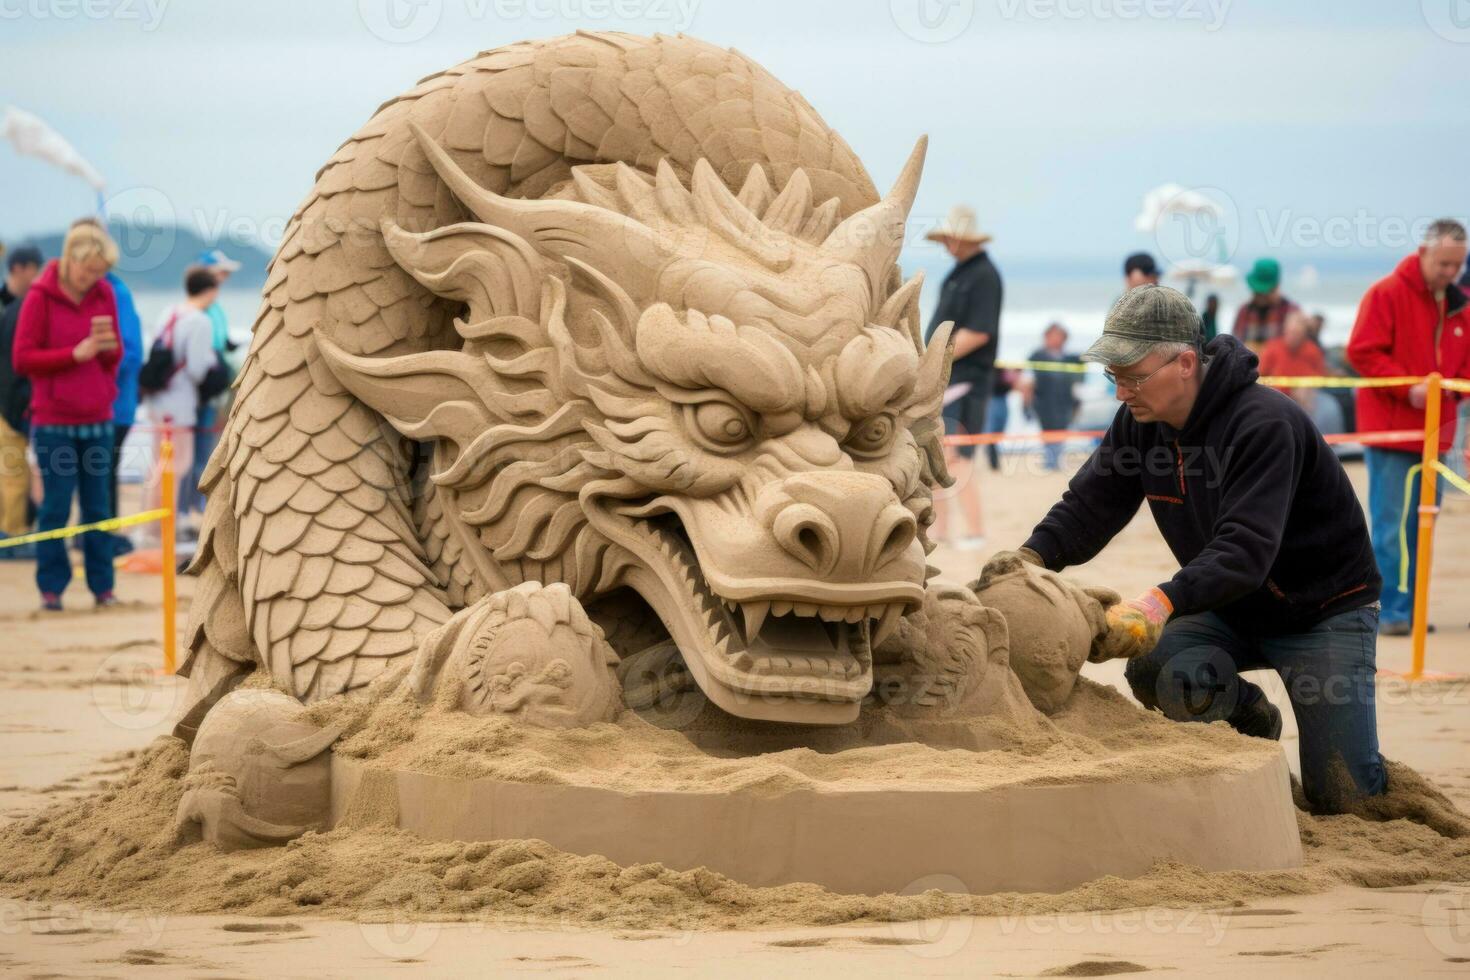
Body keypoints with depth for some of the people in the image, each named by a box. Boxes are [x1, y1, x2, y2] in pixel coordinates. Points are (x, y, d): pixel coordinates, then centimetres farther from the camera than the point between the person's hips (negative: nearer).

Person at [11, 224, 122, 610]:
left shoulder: (104, 295, 6)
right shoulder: (41, 297, -7)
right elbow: (22, 359, -9)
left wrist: (107, 347, -11)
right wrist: (75, 353, -17)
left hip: (97, 419, 4)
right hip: (54, 422, -4)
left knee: (98, 508, 6)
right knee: (55, 508, -1)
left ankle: (102, 586, 12)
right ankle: (51, 588, 8)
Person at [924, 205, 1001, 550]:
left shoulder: (984, 275, -12)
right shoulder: (957, 274, 17)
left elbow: (978, 333, -21)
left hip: (965, 380, -10)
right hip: (942, 380, 10)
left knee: (954, 460, -11)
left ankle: (975, 534, -7)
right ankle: (938, 530, 18)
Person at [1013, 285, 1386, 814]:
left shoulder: (1266, 425, -30)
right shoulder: (1139, 423, -6)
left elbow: (1245, 550, -40)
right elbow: (1088, 507, -10)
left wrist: (1162, 602, -54)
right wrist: (1031, 557, -31)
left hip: (1323, 607, -6)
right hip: (1232, 610, 6)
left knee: (1340, 796, -12)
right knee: (1156, 668, -27)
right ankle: (1251, 720, 7)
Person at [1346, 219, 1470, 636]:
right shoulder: (1386, 294, -7)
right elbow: (1362, 352, -11)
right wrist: (1408, 388, -17)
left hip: (1434, 432, 6)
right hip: (1390, 428, -6)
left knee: (1420, 527, 8)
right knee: (1390, 527, -7)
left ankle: (1409, 609, 14)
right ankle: (1393, 611, -5)